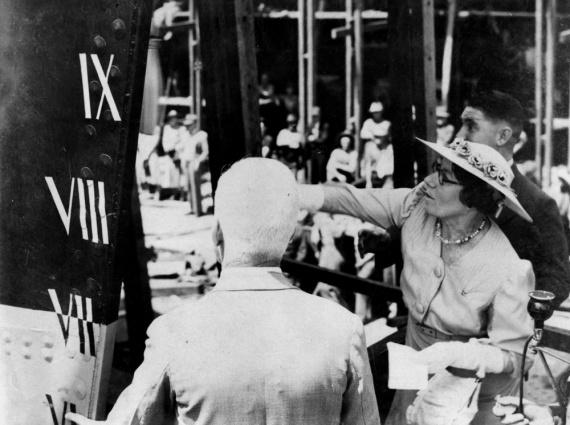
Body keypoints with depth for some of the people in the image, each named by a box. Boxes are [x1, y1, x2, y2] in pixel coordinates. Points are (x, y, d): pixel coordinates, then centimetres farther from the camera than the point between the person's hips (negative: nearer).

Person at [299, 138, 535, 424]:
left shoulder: (508, 272, -29)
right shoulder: (417, 206, -17)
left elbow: (513, 355, -22)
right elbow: (350, 199, -15)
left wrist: (455, 353, -38)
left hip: (478, 383, -4)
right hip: (418, 367, 5)